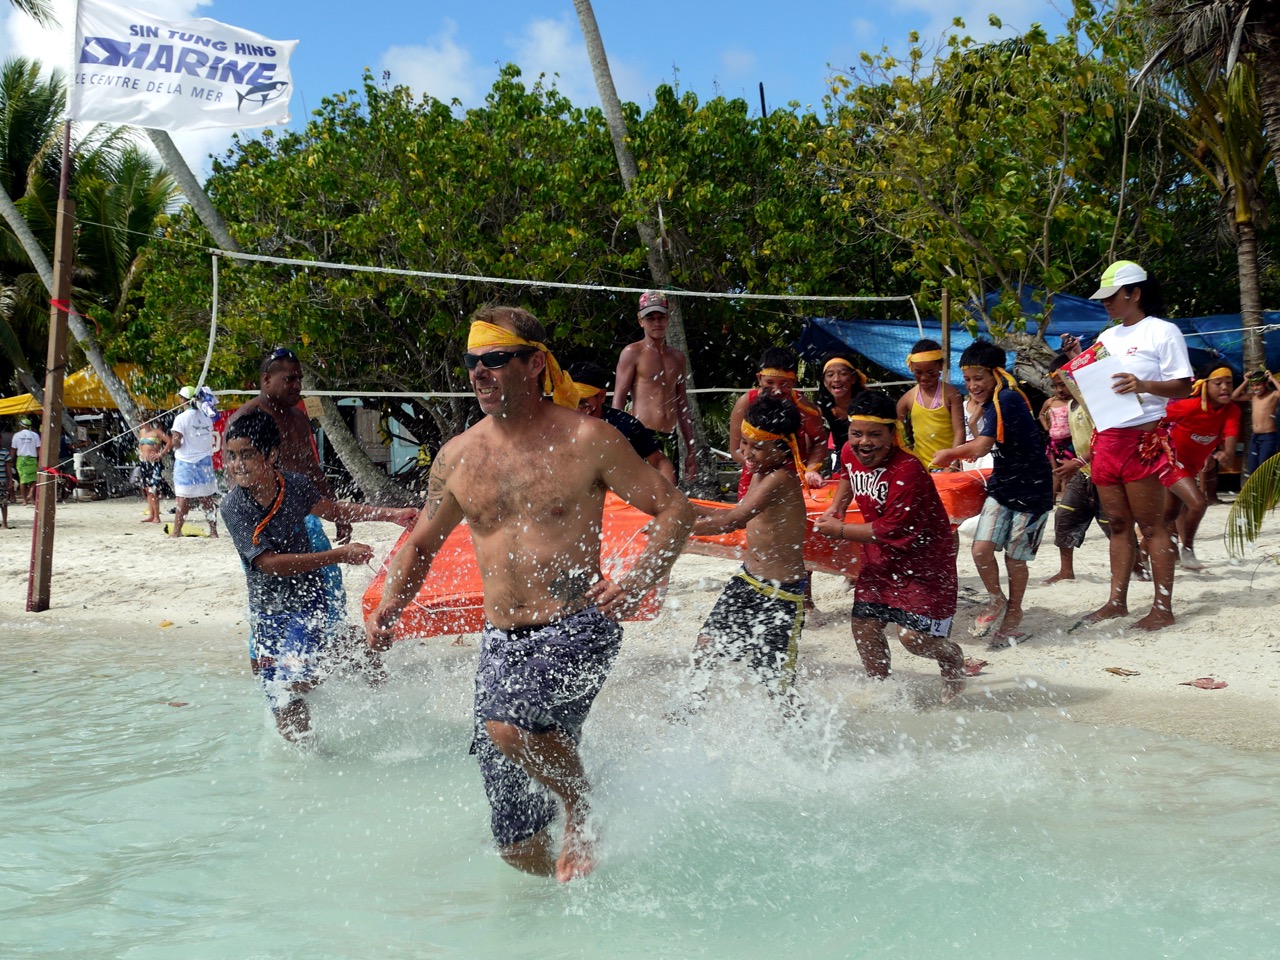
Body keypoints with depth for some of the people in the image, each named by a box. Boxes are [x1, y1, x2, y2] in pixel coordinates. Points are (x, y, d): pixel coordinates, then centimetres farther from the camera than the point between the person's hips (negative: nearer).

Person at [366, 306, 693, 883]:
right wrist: (388, 611, 2)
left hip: (577, 628, -4)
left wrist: (636, 583, -20)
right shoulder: (457, 457, 6)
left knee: (509, 727, -33)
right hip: (500, 641, 5)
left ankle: (582, 816, -4)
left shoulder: (586, 440, -6)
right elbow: (422, 543, 19)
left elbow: (675, 509, -3)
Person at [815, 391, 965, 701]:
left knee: (913, 635, -9)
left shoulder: (908, 472, -30)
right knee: (864, 626, 7)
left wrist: (839, 530, -19)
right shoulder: (850, 453, -5)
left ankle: (954, 661, 24)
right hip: (880, 559, 7)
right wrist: (836, 507, 8)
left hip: (923, 561, -7)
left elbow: (894, 532, -28)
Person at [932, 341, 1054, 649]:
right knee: (981, 548, -8)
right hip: (1002, 486, 7)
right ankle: (996, 600, 15)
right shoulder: (990, 404, 8)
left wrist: (949, 454, -10)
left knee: (1015, 558, 2)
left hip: (1030, 489, -7)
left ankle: (1013, 615, 21)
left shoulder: (1008, 399, -20)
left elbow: (981, 447, -25)